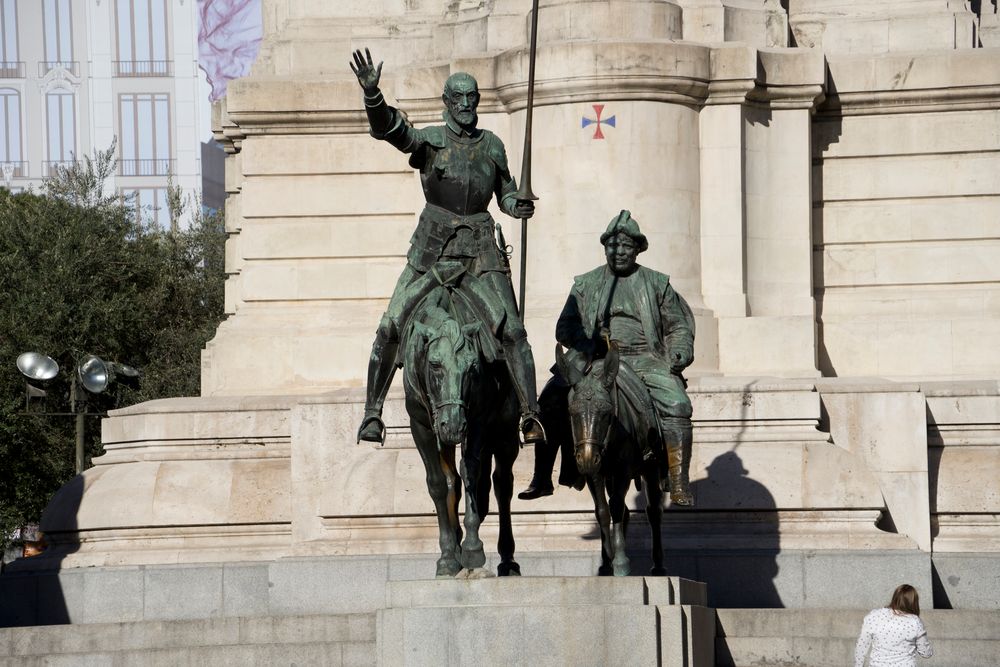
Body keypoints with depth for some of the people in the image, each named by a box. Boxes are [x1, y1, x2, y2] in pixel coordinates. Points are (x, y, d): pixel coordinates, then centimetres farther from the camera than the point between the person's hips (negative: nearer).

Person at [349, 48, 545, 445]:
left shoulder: (492, 146, 8)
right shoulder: (429, 141, 0)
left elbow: (505, 194, 20)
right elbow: (387, 128, -18)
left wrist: (519, 206, -4)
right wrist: (372, 93, -37)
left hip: (479, 252, 1)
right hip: (431, 249, -1)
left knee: (511, 330, -13)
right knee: (390, 327, -8)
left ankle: (530, 414, -12)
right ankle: (372, 412, 0)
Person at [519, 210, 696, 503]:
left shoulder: (657, 283, 14)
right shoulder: (586, 284, 16)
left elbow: (678, 326, 15)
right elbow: (565, 327, 11)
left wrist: (680, 352, -6)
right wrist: (585, 342, -11)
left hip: (645, 357, -1)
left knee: (676, 404, -28)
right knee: (549, 400, -21)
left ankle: (678, 483, -28)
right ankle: (541, 478, -15)